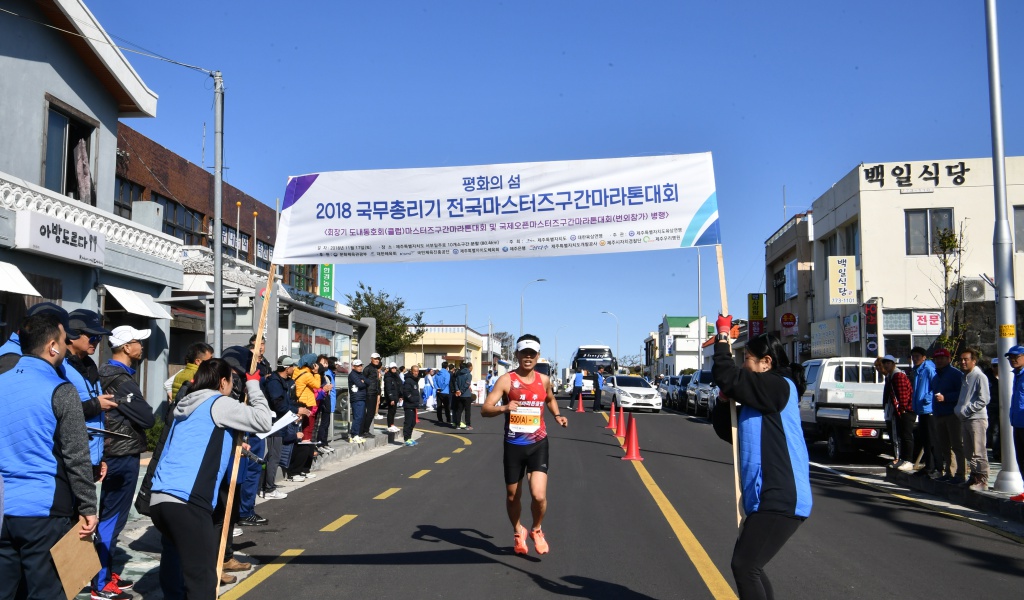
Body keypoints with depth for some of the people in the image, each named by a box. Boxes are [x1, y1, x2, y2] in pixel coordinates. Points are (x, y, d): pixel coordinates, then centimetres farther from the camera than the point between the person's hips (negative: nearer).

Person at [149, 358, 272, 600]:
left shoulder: (186, 406, 24)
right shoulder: (219, 403, 1)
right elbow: (264, 421, -3)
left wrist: (233, 446, 37)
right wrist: (253, 384, 9)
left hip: (158, 499, 9)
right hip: (187, 501, -9)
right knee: (201, 579, -8)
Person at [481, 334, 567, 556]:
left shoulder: (544, 380, 3)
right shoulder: (506, 380, -8)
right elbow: (484, 410, -15)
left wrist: (557, 415, 8)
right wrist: (504, 407, -34)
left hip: (538, 444, 1)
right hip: (513, 445, -1)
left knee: (539, 495, -15)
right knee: (513, 496, 12)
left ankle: (536, 530, 16)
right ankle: (518, 532, 41)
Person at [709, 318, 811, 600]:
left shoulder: (780, 386, -12)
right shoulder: (759, 399, 17)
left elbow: (726, 375, -19)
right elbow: (726, 430, 19)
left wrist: (723, 334, -5)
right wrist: (725, 399, 2)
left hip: (781, 500, -10)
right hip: (767, 498, 10)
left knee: (745, 566, -12)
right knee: (748, 565, 17)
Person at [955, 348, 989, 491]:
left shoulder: (980, 377, -10)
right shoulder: (965, 377, 17)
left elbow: (983, 400, -16)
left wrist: (965, 410, -16)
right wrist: (958, 410, 8)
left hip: (977, 419, -9)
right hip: (964, 419, 9)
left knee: (979, 452, -6)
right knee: (968, 452, 13)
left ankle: (983, 480, -1)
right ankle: (974, 477, 22)